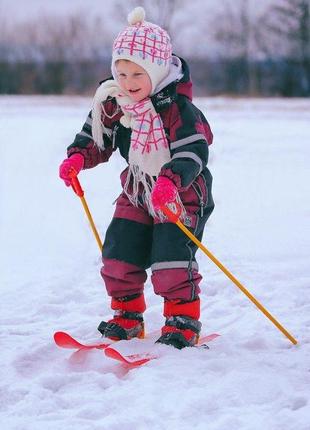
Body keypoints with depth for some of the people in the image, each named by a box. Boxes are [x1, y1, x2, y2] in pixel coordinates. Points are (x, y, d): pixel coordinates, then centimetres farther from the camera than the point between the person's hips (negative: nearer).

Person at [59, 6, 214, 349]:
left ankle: (184, 321, -1)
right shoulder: (113, 104, -4)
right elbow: (96, 138, 11)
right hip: (137, 192, 6)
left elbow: (193, 152, -32)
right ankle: (126, 317, 20)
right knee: (119, 253, 2)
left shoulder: (177, 108, -24)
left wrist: (170, 180, -49)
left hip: (182, 193, -6)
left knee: (171, 257, -17)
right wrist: (77, 158, -9)